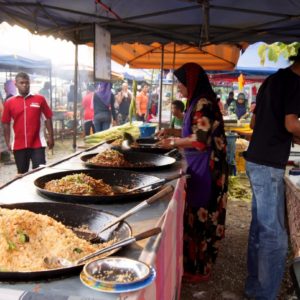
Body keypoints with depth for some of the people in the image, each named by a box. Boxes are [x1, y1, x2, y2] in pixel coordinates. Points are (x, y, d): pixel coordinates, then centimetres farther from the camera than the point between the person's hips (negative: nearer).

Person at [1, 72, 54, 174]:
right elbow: (6, 124, 6)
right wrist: (8, 142, 2)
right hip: (18, 145, 2)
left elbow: (48, 118, 3)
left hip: (37, 144, -2)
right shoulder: (9, 102, 2)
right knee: (22, 173, 15)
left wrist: (50, 137, 0)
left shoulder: (40, 99, -2)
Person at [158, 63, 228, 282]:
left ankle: (199, 269, 17)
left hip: (205, 167, -9)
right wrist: (176, 137, 16)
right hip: (198, 165, 9)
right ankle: (195, 263, 32)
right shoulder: (198, 102, 12)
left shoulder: (203, 103, -16)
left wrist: (173, 143, -10)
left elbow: (201, 140, -21)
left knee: (200, 215, 1)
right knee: (197, 214, 16)